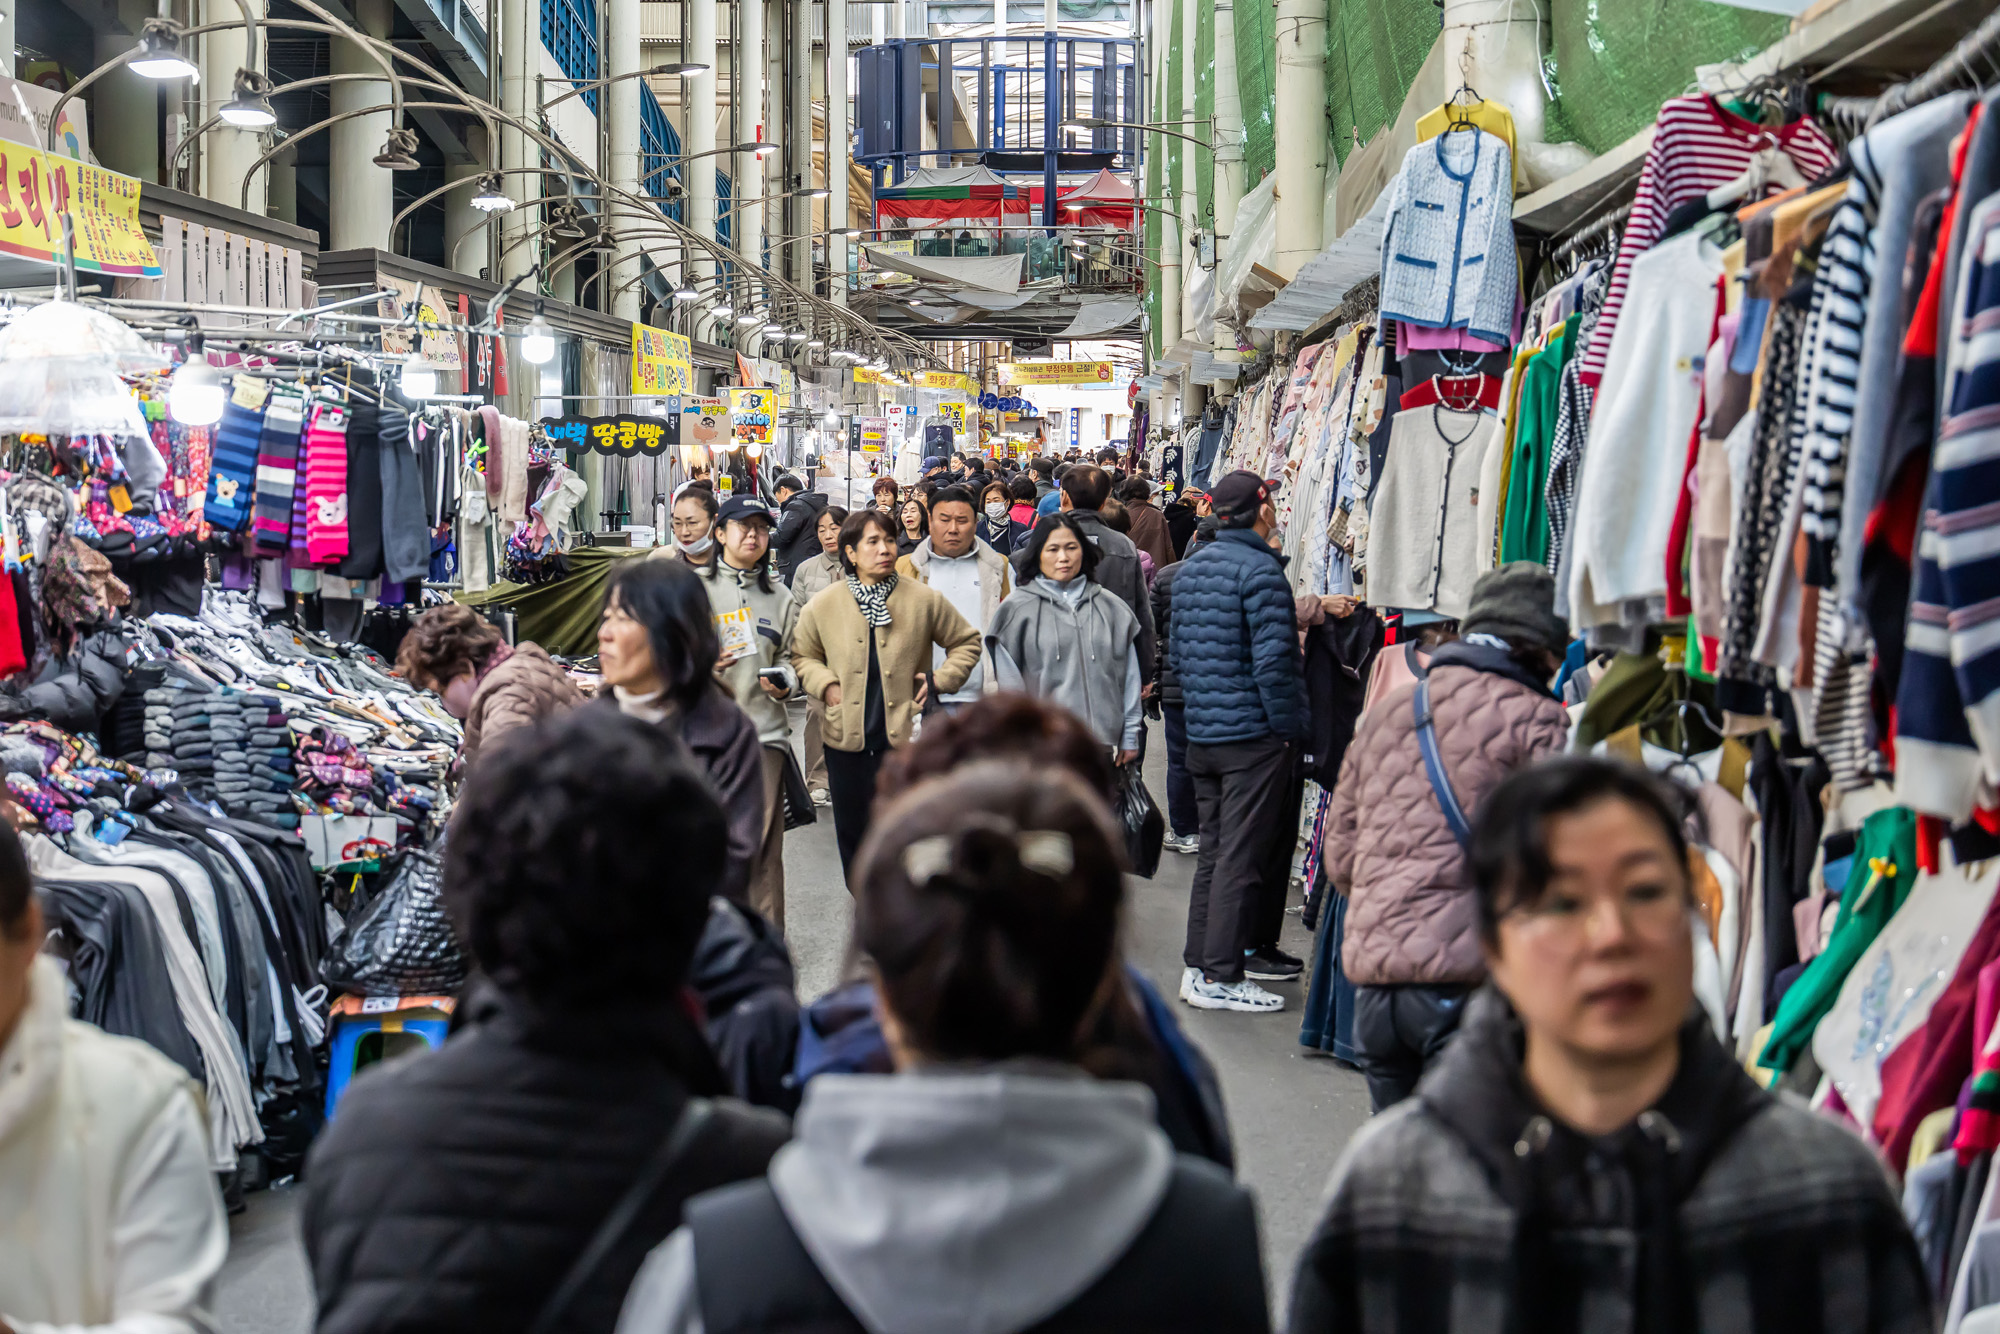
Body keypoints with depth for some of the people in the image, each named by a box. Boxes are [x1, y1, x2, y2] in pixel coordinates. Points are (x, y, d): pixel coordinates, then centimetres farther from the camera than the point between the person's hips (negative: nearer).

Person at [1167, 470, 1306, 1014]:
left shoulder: (1189, 568, 11)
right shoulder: (1260, 570, -14)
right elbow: (1272, 660, -18)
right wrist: (1289, 727, -10)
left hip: (1201, 735, 8)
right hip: (1253, 735, -8)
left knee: (1213, 851, 15)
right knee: (1240, 857, -3)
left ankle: (1199, 966, 18)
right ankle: (1220, 977, -1)